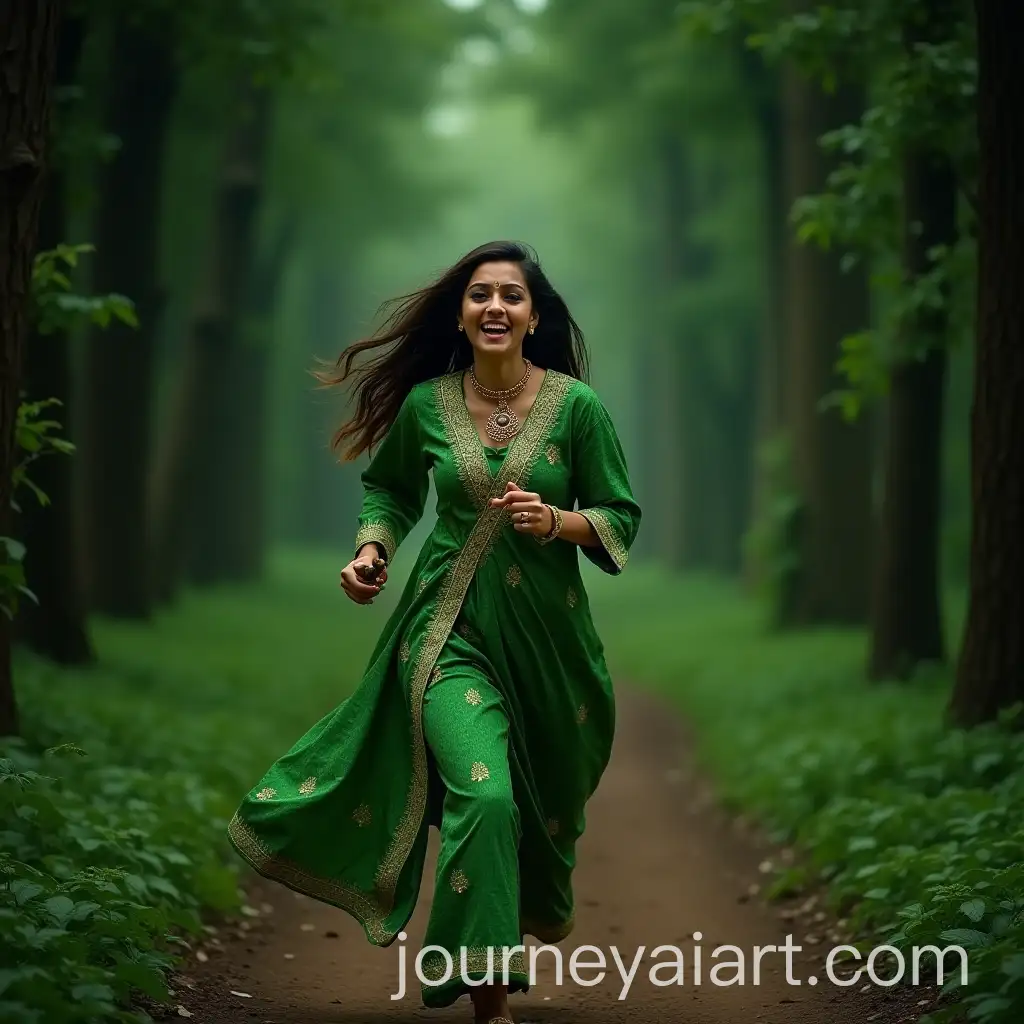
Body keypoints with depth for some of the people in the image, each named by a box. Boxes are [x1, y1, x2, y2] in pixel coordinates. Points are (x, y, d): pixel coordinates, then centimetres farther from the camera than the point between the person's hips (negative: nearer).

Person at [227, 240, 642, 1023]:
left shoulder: (577, 406, -6)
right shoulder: (426, 404, -2)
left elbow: (622, 517, 1)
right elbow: (388, 486, 17)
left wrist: (558, 523, -17)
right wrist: (371, 549, 1)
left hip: (547, 629, 1)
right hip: (450, 625, -1)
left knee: (545, 798, 16)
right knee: (483, 792, -20)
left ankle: (539, 903, 52)